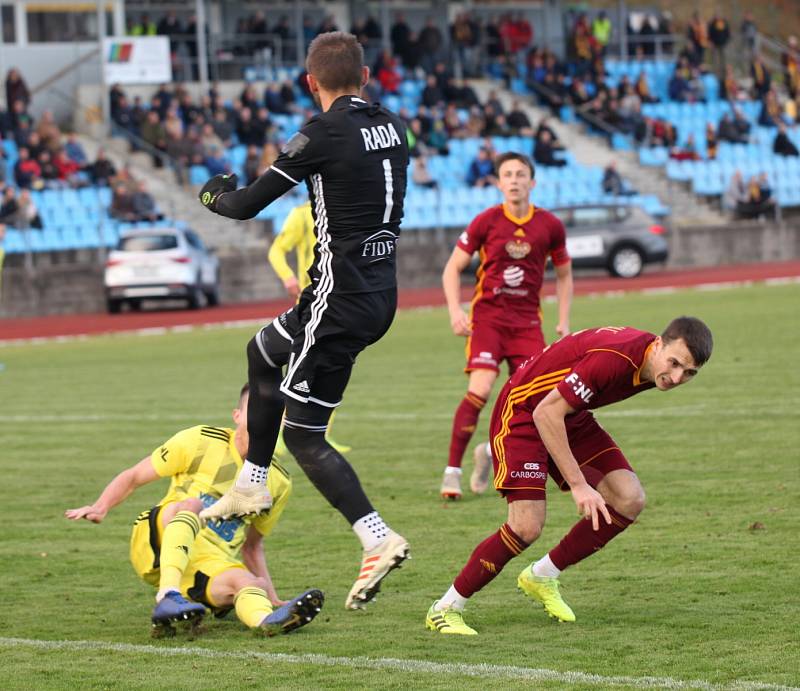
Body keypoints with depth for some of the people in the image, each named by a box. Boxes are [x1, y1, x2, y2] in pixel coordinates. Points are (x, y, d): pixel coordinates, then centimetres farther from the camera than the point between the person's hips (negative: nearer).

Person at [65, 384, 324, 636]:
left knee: (248, 583, -31)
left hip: (214, 567, 3)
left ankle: (270, 619, -66)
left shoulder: (278, 483, 9)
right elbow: (133, 477, 0)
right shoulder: (200, 441, -4)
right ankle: (168, 597, -52)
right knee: (191, 504, -34)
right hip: (156, 546, -3)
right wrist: (100, 508, -17)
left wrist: (271, 597, 11)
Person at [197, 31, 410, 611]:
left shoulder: (325, 134, -17)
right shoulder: (393, 128, 5)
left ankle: (378, 538, -11)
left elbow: (247, 205, -11)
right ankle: (252, 486, 38)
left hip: (340, 299, -8)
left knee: (303, 433, -1)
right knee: (264, 351, 29)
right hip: (381, 292, 8)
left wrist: (215, 195, 12)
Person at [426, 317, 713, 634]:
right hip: (523, 412, -8)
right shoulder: (614, 358, -36)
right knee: (527, 527, -20)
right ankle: (445, 608, -4)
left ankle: (542, 576, 12)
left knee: (629, 500, -5)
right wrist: (578, 484, -32)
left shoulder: (654, 363, -8)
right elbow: (546, 412, -33)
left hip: (570, 417, 8)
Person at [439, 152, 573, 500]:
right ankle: (452, 471, -14)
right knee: (480, 389, -20)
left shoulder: (550, 226, 2)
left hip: (527, 319, 3)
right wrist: (455, 310, -12)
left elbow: (563, 274, 16)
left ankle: (492, 451, 20)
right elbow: (453, 268, 3)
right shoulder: (486, 221, -4)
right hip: (487, 314, -3)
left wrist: (563, 321, 8)